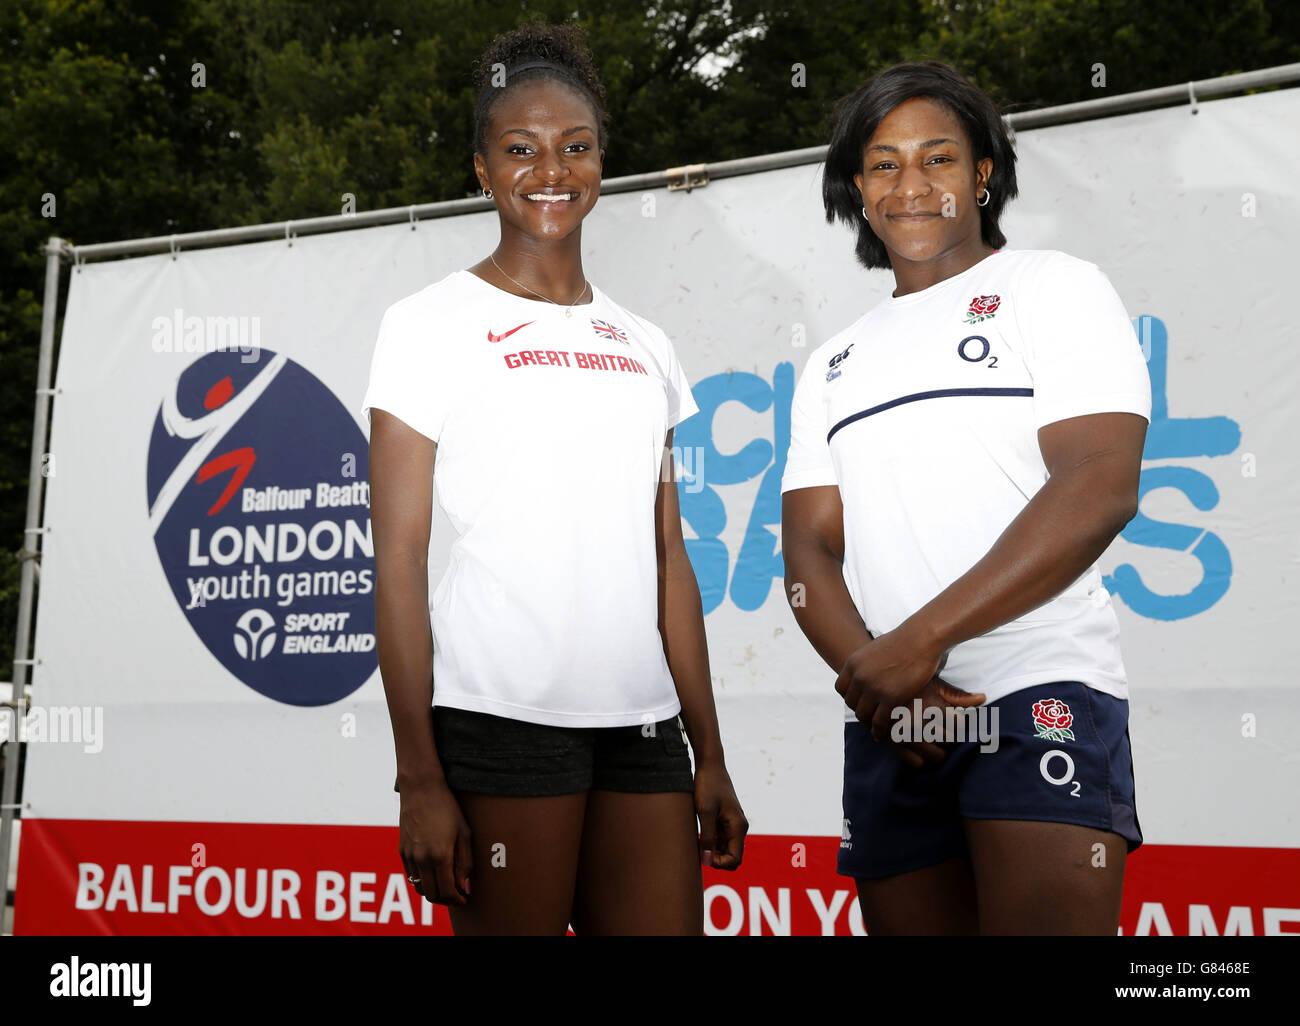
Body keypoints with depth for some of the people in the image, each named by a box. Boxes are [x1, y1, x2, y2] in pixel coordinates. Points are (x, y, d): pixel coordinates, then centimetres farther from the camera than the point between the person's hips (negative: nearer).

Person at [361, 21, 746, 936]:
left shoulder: (644, 346, 15)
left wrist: (710, 756, 11)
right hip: (500, 721, -4)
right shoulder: (431, 326, 2)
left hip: (641, 725, 5)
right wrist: (420, 780, -10)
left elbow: (669, 561, 15)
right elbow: (399, 560, -4)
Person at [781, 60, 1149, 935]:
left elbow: (1099, 491, -10)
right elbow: (810, 549, 10)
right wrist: (873, 673, -11)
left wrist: (919, 643, -16)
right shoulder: (833, 366, 19)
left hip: (1040, 696, -5)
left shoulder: (1053, 289, 4)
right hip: (888, 727, 5)